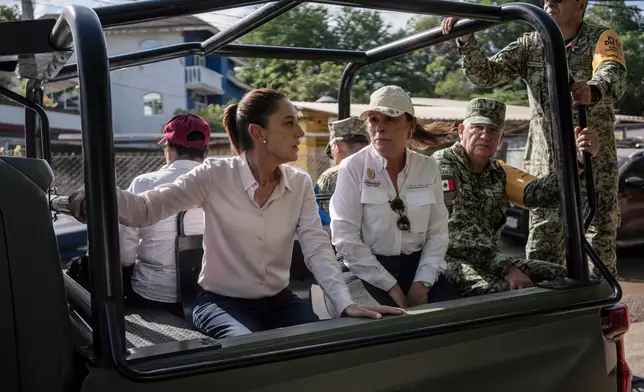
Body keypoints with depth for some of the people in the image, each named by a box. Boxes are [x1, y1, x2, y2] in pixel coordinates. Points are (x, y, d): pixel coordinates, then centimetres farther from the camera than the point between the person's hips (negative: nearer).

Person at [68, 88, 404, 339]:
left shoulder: (300, 184, -2)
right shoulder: (215, 176, -13)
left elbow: (317, 248, -11)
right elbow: (143, 210, -16)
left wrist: (345, 303, -26)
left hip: (279, 301, 4)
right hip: (222, 302, -3)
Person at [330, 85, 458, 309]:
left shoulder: (428, 168, 4)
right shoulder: (353, 168, -7)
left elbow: (437, 232, 4)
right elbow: (345, 239, -13)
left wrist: (422, 283, -9)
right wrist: (392, 287, -14)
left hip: (417, 265, 4)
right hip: (368, 270, -3)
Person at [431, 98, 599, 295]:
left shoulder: (498, 173, 12)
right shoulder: (442, 165, -9)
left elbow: (539, 192, -7)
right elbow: (456, 231, -20)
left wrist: (581, 159, -21)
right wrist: (506, 268, -25)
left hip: (490, 260, 7)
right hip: (449, 259, -7)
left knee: (562, 277, 0)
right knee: (503, 288, -34)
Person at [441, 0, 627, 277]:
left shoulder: (602, 38, -4)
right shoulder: (530, 44, 7)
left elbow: (614, 76, -25)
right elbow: (485, 75, -1)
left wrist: (593, 89, -49)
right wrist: (466, 40, -19)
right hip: (544, 162, 3)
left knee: (599, 242, 0)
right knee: (540, 248, 4)